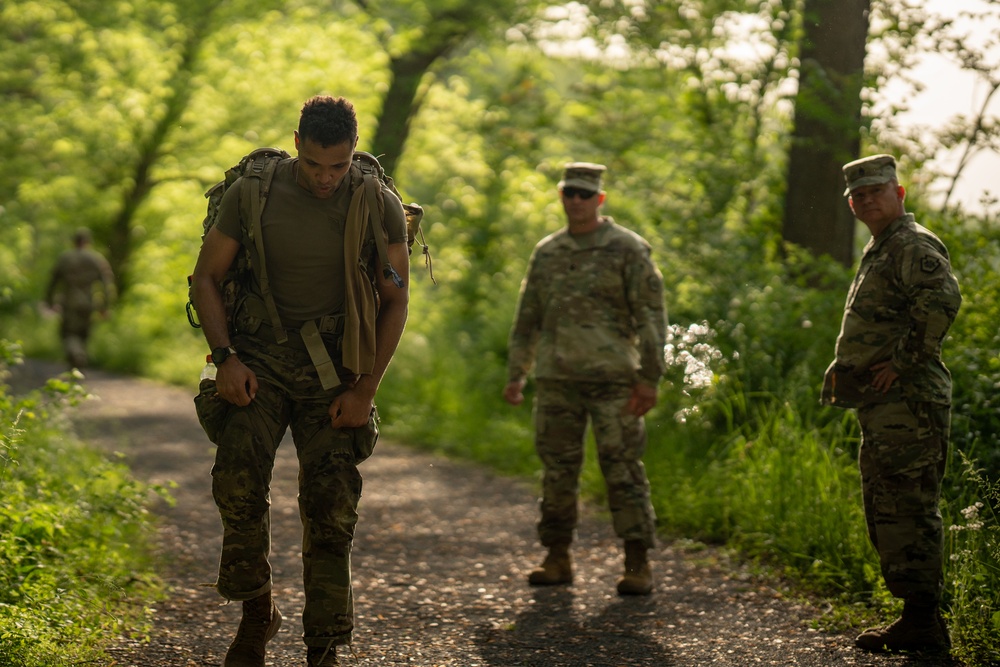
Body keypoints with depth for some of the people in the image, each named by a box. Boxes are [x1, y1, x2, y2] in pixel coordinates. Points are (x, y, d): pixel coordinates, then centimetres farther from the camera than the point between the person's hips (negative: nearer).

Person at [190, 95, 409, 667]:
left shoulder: (380, 206, -4)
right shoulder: (253, 193, -5)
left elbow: (396, 300, 2)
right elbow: (207, 277, 4)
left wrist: (365, 389, -5)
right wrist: (225, 357, -9)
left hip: (335, 367, 0)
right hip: (260, 356, 0)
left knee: (330, 503, -6)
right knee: (238, 475, -21)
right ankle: (257, 611, -2)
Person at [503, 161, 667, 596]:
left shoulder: (627, 249, -2)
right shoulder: (546, 253, 13)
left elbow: (651, 316, -5)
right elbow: (527, 319, 19)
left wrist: (649, 378, -11)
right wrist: (515, 375, 12)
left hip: (612, 379, -4)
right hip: (557, 380, 4)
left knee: (623, 469, -5)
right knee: (557, 470, 6)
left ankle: (637, 565, -1)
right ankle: (557, 559, 15)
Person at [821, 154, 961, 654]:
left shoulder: (914, 247, -10)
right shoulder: (876, 253, 22)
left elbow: (942, 301, -27)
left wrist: (902, 361, -22)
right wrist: (843, 368, 17)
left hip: (908, 401, -11)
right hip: (880, 406, 11)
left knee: (908, 509, -10)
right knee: (884, 512, 13)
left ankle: (922, 622, -7)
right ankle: (918, 617, 18)